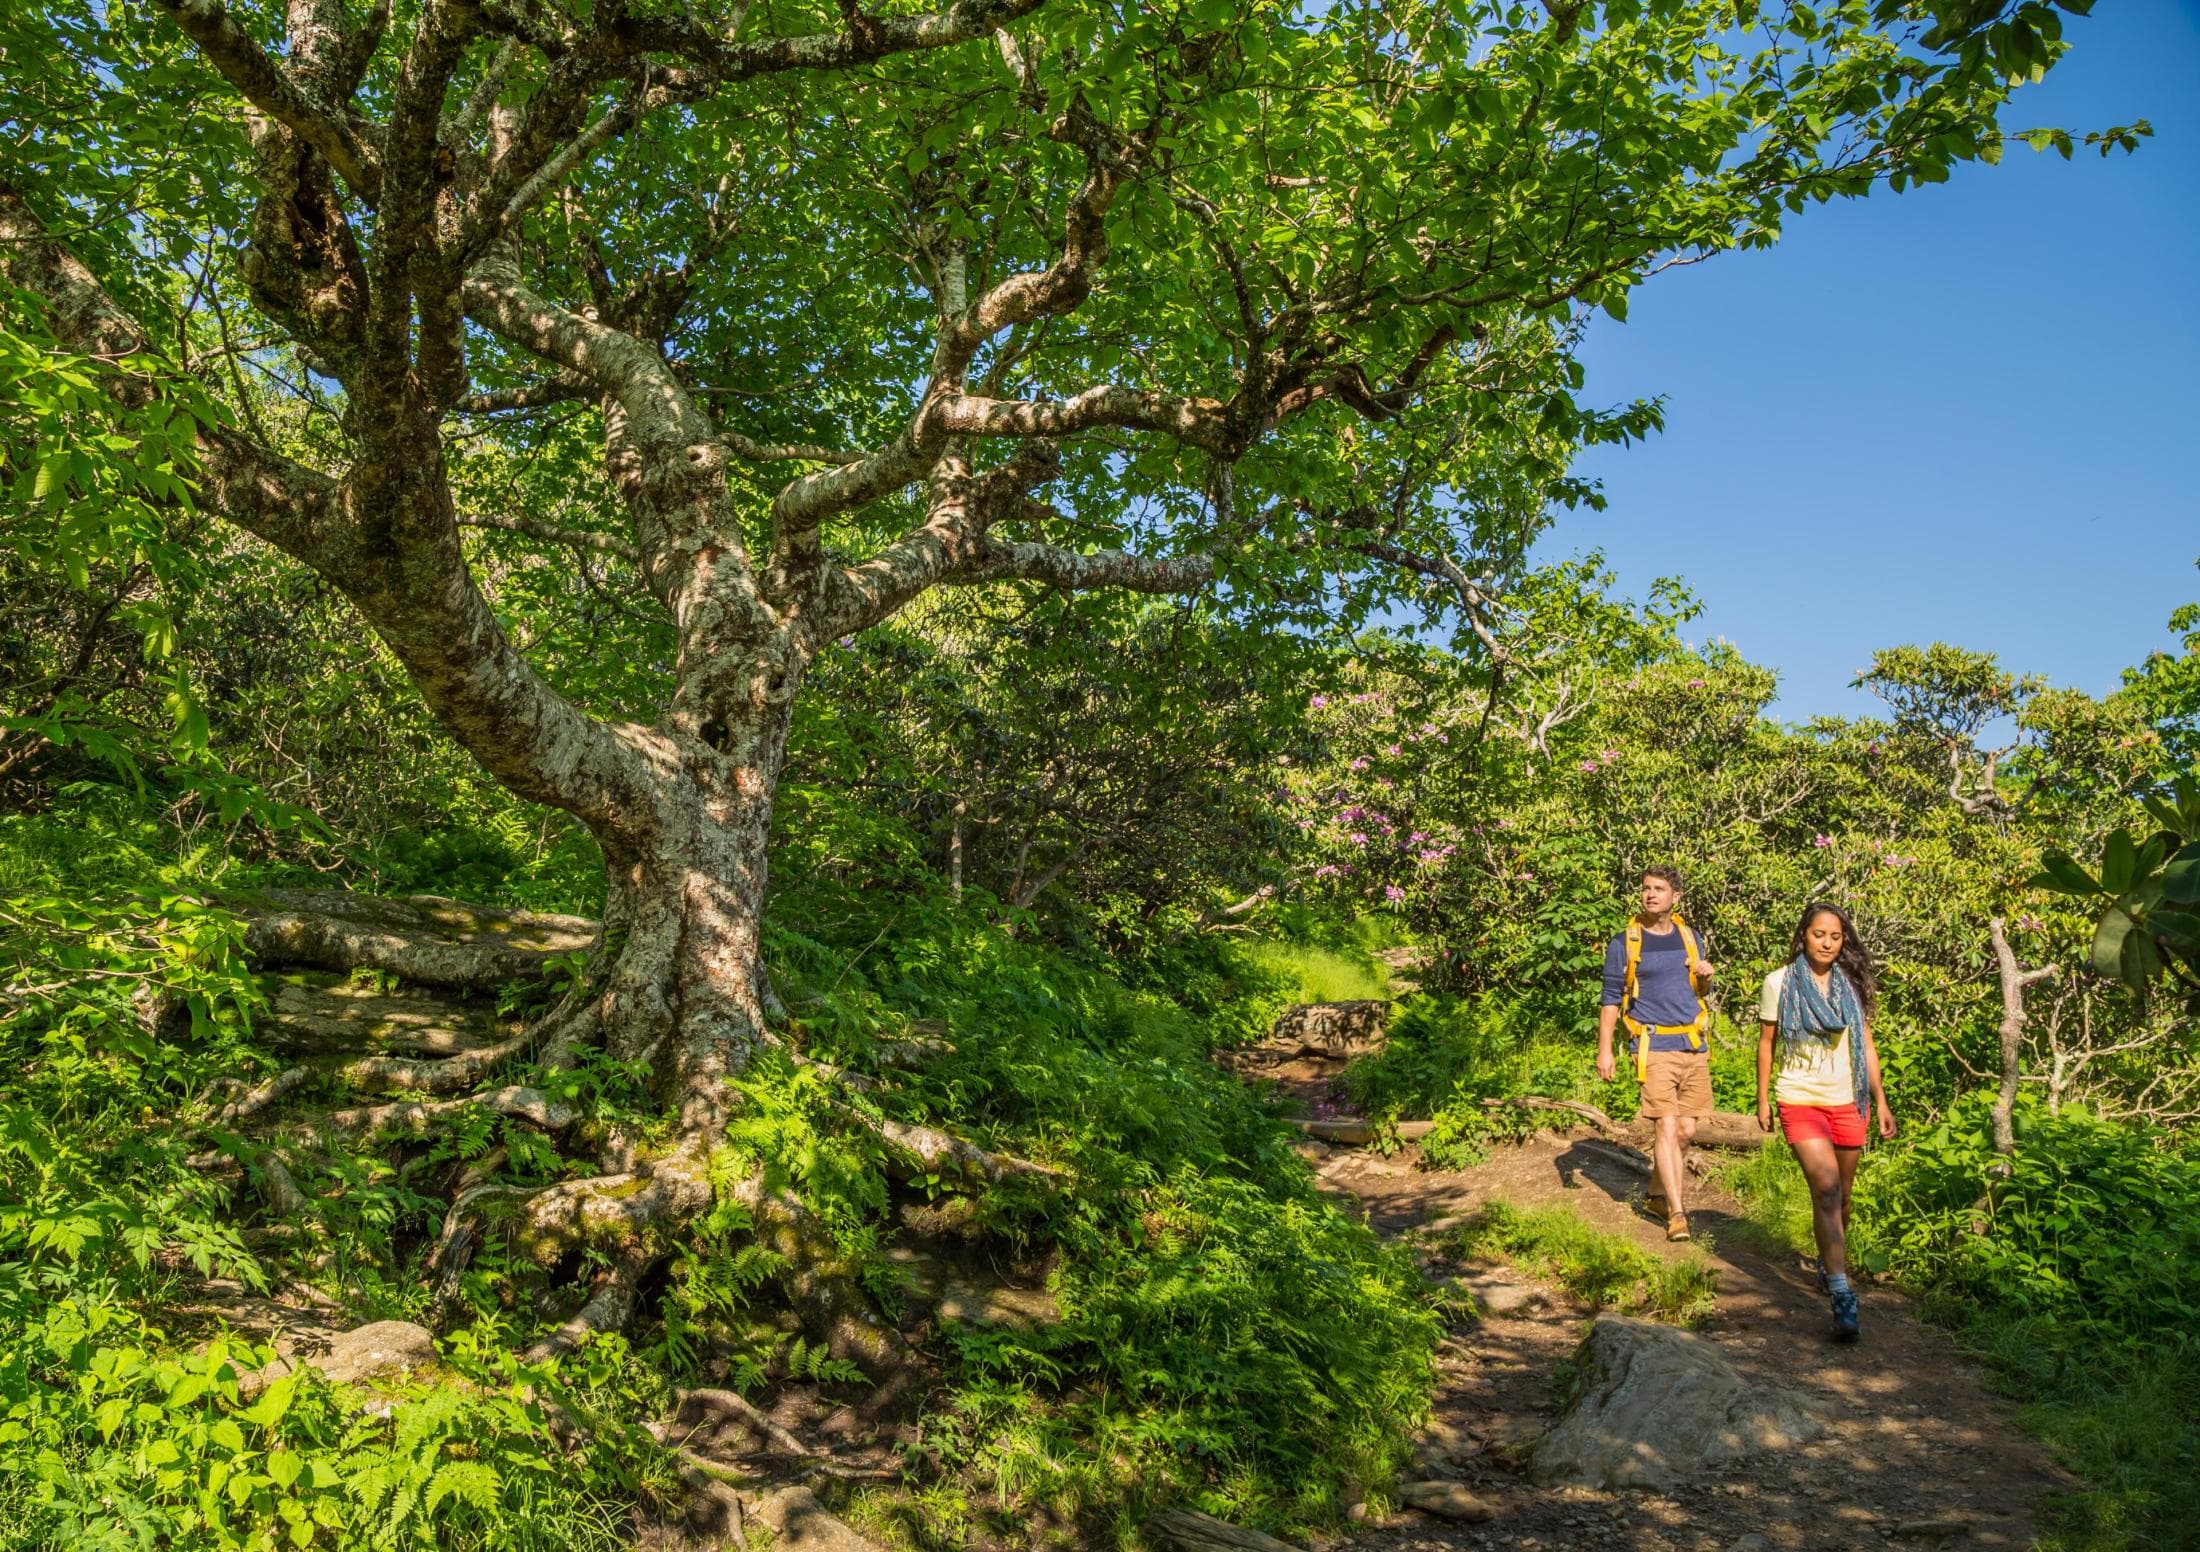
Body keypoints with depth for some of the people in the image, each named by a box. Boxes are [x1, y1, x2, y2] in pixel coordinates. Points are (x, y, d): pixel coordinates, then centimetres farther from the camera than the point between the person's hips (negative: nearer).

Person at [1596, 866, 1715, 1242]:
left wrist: (1705, 978, -2)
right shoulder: (1624, 942, -1)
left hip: (1694, 1046, 5)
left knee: (1686, 1130, 9)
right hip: (1655, 1048, -4)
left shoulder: (1690, 937, 11)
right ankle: (1676, 1213, -6)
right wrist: (1604, 1050, -8)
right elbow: (1610, 999, -1)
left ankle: (1658, 1193, 26)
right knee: (1667, 1128, -11)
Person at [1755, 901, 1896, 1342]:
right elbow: (1766, 1043, 4)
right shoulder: (1780, 982, -3)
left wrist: (1881, 1101, 7)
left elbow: (1866, 1044, 11)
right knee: (1826, 1188, -18)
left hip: (1848, 1102, 4)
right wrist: (1763, 1100, 5)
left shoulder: (1852, 984, 6)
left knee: (1840, 1195, 12)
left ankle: (1829, 1263, 37)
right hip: (1801, 1101, -3)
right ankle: (1842, 1296, -20)